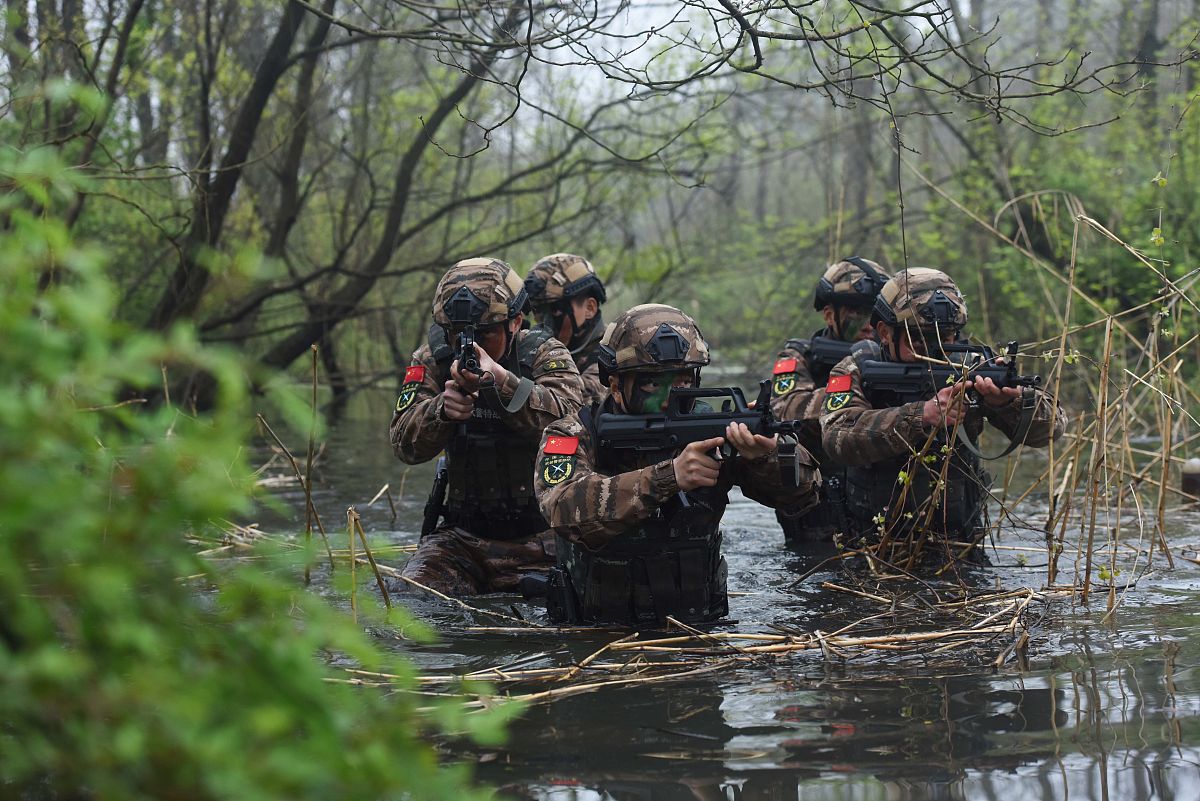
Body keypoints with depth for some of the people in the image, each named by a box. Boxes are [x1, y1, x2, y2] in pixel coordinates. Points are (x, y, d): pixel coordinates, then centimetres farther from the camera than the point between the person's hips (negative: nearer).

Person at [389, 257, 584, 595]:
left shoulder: (545, 355, -6)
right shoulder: (434, 358, 2)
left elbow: (569, 420, -28)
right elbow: (405, 444, -9)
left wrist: (500, 380, -42)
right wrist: (442, 409, -30)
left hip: (538, 540, -2)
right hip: (461, 535, 2)